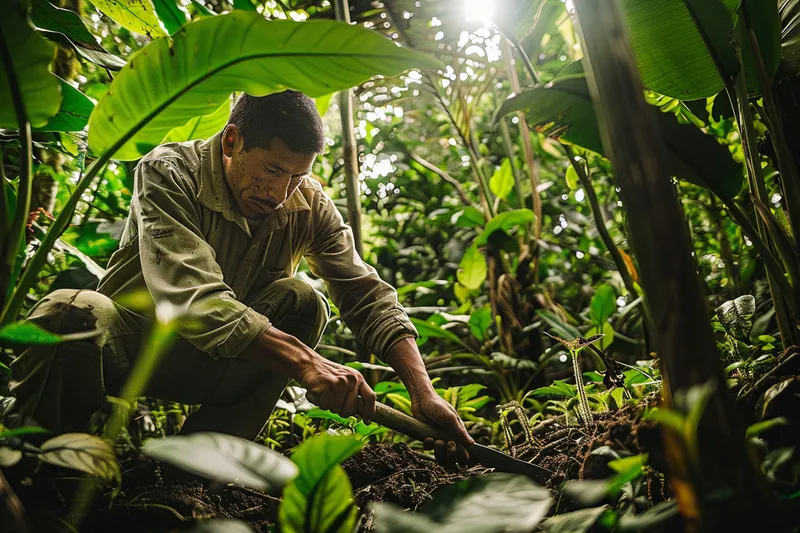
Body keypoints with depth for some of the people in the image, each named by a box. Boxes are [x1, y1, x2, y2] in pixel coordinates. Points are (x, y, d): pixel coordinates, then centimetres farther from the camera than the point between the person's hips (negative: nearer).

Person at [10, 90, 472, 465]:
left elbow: (369, 296, -15)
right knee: (71, 311, -34)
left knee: (302, 302, -24)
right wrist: (304, 362, -46)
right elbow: (191, 296, -36)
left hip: (225, 366, 3)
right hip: (129, 344, -3)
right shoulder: (169, 173, -23)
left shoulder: (310, 205, -11)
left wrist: (423, 392, -29)